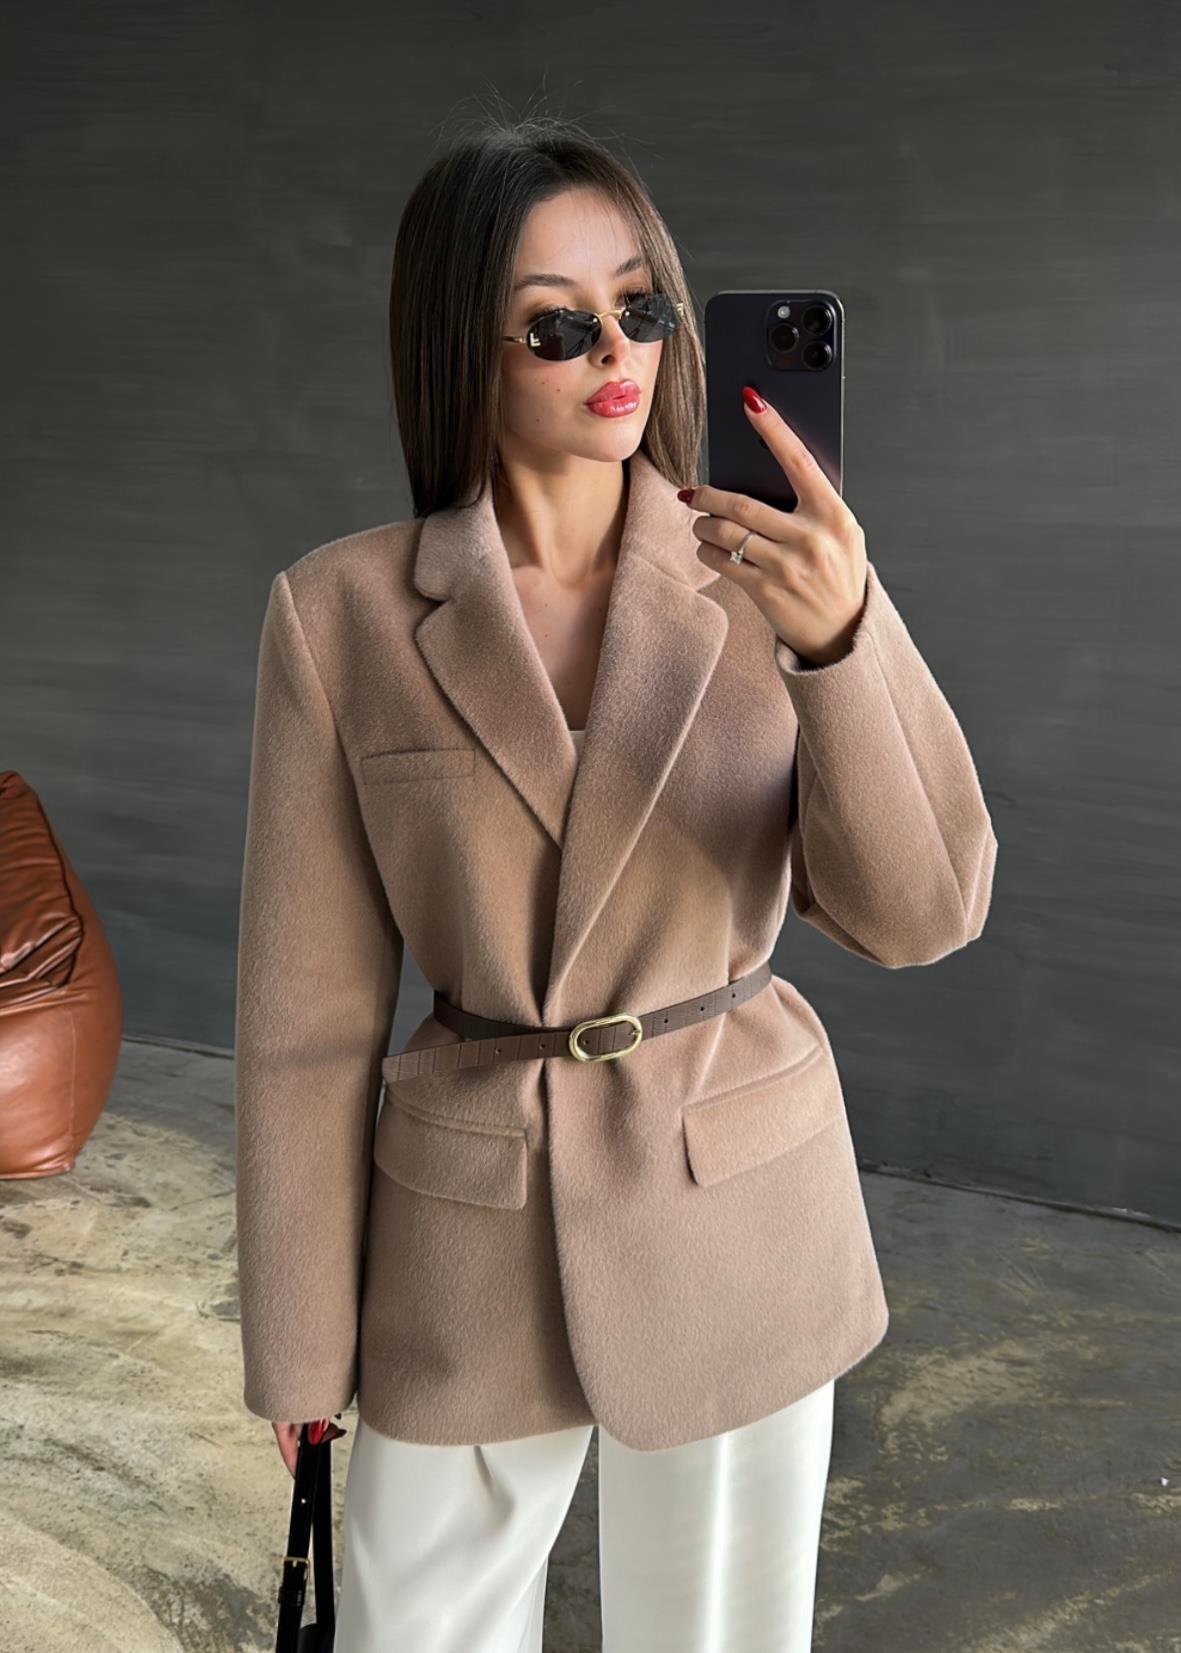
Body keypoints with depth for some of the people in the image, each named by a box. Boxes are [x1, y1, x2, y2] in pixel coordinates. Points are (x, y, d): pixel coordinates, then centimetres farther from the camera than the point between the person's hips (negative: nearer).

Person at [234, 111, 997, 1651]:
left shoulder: (772, 576, -7)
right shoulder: (342, 613, -11)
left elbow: (914, 911, -16)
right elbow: (309, 1004, -6)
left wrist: (843, 639, -34)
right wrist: (300, 1340, 0)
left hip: (742, 1213, 1)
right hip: (471, 1231, 0)